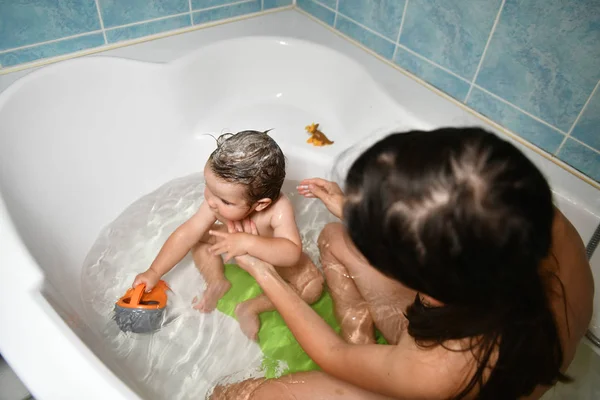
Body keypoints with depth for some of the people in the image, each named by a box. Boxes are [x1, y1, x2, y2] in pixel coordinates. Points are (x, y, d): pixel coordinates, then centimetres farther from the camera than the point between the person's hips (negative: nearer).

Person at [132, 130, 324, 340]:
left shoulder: (279, 210, -43)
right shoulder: (217, 201, -31)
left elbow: (292, 253, -51)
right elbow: (186, 234, -25)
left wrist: (248, 243, -61)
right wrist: (154, 273, -24)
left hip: (273, 258, -3)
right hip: (241, 251, 3)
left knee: (313, 285, -24)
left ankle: (251, 308, -12)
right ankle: (217, 283, 0)